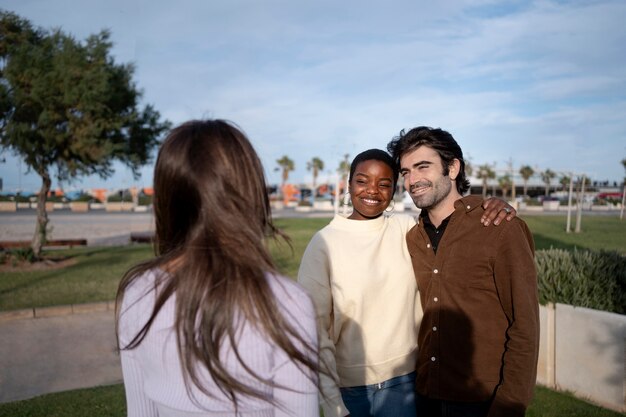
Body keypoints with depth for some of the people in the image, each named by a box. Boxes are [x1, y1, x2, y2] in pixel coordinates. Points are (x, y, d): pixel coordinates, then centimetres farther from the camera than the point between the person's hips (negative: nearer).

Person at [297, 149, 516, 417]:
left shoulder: (408, 229, -2)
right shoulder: (324, 244, -10)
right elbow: (315, 329, -10)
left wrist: (491, 209, -14)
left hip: (404, 382, 3)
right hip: (348, 388, -2)